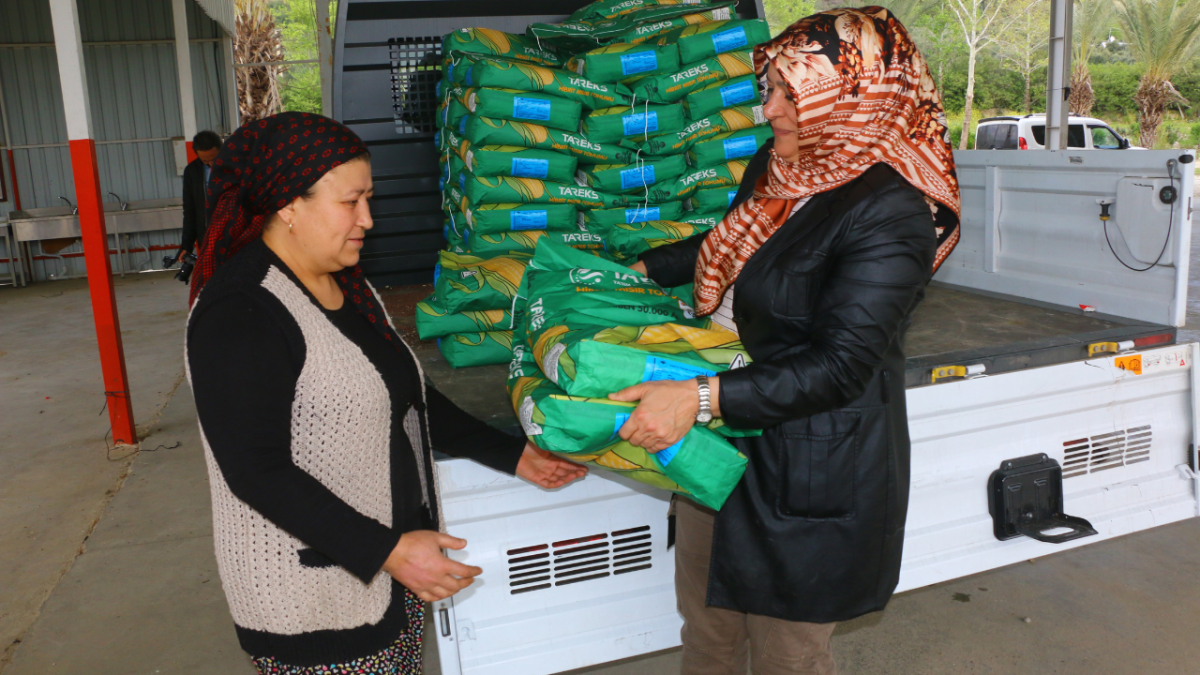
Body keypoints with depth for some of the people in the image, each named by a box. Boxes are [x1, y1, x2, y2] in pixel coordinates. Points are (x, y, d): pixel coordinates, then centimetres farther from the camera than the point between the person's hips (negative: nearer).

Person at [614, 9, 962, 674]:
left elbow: (839, 367, -27)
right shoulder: (775, 165, 3)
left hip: (809, 469, -8)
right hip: (724, 442, 8)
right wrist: (639, 269, 24)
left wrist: (698, 397, -32)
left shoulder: (889, 215, -22)